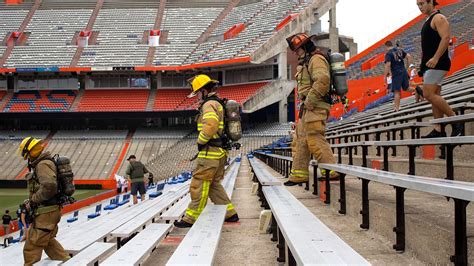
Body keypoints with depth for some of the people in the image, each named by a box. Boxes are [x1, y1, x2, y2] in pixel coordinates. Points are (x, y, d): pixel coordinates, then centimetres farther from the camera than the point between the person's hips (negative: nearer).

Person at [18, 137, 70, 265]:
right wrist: (31, 201, 10)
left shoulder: (43, 164, -16)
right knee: (47, 240, 24)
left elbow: (49, 186, -30)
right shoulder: (44, 163, 16)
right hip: (49, 210, 11)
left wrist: (33, 201, -18)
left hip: (46, 212, -11)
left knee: (32, 245, -4)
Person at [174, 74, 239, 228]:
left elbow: (210, 124, -29)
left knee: (199, 185, -5)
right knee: (214, 185, 16)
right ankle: (230, 213, 18)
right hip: (219, 152, 10)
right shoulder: (218, 104, 20)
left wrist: (200, 141, -17)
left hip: (210, 152, -10)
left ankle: (191, 218, 0)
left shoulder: (209, 104, -12)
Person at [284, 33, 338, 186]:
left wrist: (310, 100, -22)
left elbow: (322, 80, -25)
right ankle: (299, 174, 17)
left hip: (315, 108, -11)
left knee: (315, 140, -14)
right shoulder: (306, 62, 23)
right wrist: (305, 103, 13)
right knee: (302, 140, 11)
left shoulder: (316, 59, -9)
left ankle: (332, 172, -10)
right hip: (308, 109, 11)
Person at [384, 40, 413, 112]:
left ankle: (397, 109, -7)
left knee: (397, 91, -5)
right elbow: (409, 56, 8)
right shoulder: (399, 50, 12)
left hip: (396, 74, -6)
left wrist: (385, 75, -12)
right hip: (404, 72, 6)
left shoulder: (388, 54, -8)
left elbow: (388, 65, -18)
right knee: (406, 88, 18)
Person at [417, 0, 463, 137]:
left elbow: (446, 37, -21)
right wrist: (423, 63, 21)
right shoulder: (428, 21, 22)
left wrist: (435, 58, -29)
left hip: (437, 64, -10)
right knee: (434, 96, 6)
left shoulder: (438, 18, -8)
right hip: (429, 64, 10)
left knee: (429, 94, -17)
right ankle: (438, 130, 7)